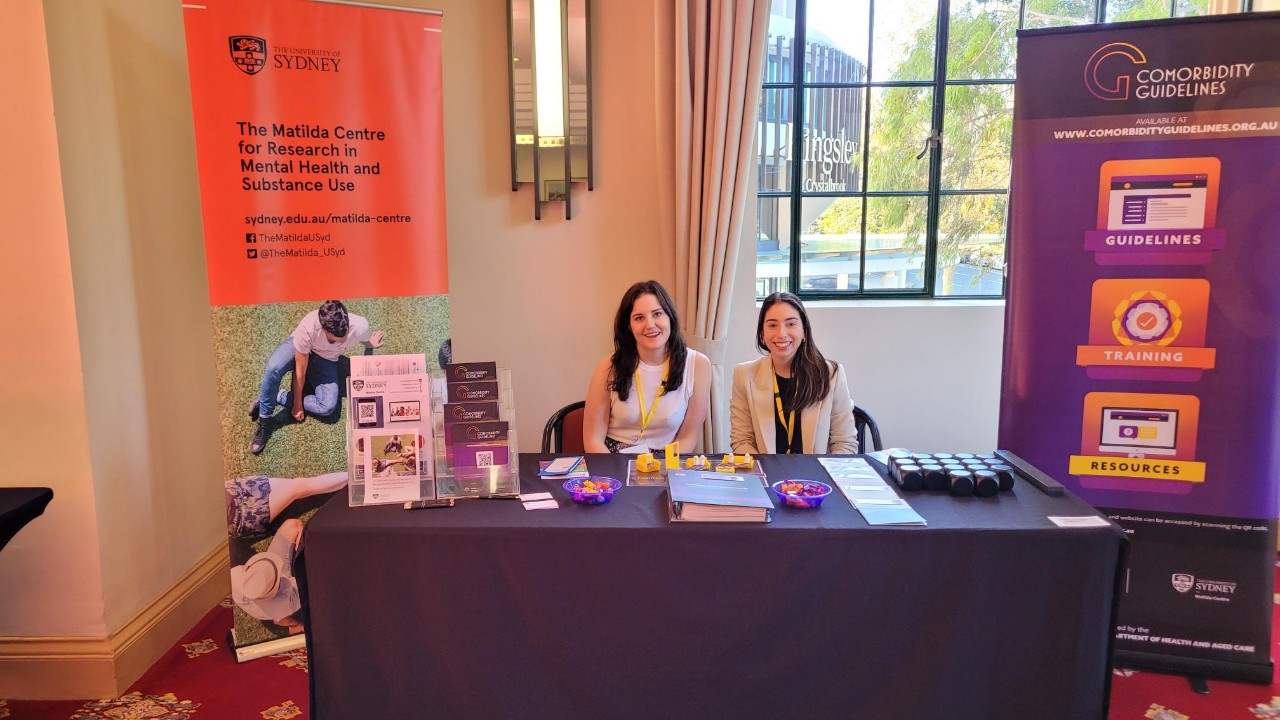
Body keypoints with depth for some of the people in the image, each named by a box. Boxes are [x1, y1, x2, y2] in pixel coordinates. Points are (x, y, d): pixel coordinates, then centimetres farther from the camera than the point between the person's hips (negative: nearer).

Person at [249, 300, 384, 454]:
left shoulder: (360, 326, -35)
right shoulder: (307, 328, -39)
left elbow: (365, 340, -5)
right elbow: (300, 371, -25)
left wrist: (371, 344, 19)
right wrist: (297, 404, -15)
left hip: (326, 359, 2)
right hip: (299, 348, -2)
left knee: (328, 407, -22)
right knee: (274, 368, -36)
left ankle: (278, 397, -2)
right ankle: (263, 423, -16)